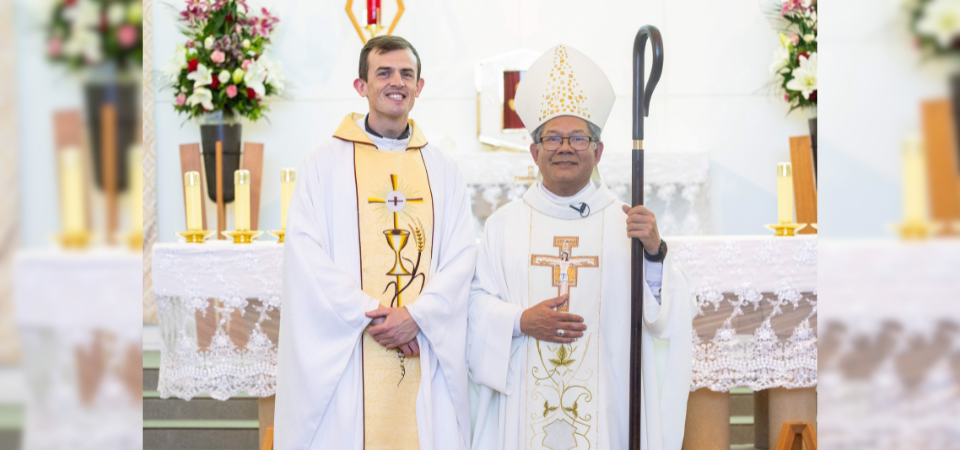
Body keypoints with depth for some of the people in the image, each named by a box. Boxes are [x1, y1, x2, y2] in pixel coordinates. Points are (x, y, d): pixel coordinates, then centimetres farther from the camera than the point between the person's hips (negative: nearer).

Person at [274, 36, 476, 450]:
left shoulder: (442, 171, 13)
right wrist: (369, 316, -14)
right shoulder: (326, 163, 4)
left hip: (425, 350, 2)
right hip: (344, 354, -2)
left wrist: (418, 314, -12)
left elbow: (462, 255, 4)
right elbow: (304, 252, -5)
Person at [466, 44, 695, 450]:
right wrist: (520, 321, -14)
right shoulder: (504, 224, 7)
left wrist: (654, 252, -22)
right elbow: (475, 302, 2)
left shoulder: (627, 224, 3)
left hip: (603, 403, 0)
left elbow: (663, 315, -6)